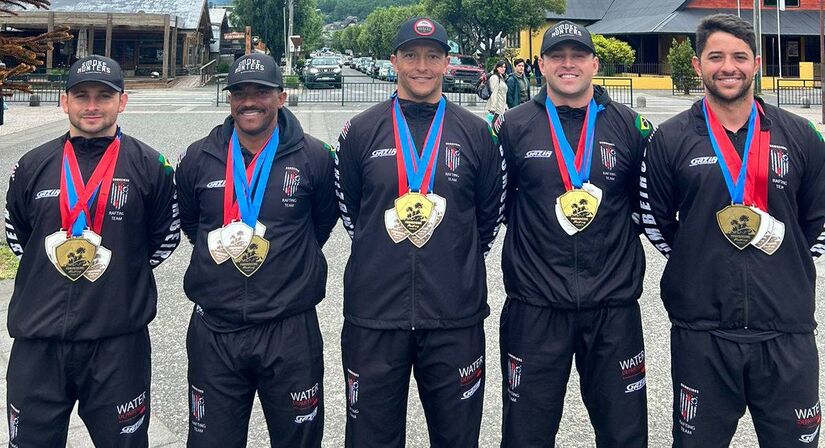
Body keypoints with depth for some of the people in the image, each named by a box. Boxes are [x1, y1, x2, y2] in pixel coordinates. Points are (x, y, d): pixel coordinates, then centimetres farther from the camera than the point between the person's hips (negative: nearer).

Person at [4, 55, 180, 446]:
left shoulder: (149, 166, -1)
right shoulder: (33, 166, 6)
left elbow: (166, 236, 9)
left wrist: (126, 272, 6)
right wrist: (51, 267, 13)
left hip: (119, 342, -2)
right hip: (37, 341, 2)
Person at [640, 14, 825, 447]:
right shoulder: (671, 139, 0)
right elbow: (654, 218, 7)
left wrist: (790, 268, 7)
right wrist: (696, 264, 5)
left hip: (787, 331, 1)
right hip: (701, 332, -1)